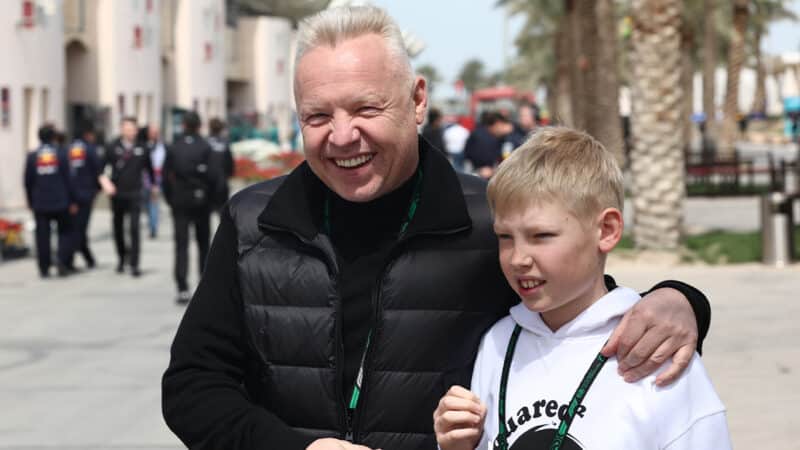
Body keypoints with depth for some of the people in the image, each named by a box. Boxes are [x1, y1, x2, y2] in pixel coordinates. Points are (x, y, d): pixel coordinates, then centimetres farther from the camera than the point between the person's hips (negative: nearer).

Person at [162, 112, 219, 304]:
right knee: (203, 244, 13)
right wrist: (209, 196, 5)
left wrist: (170, 199, 7)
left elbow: (165, 177, -2)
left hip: (180, 202, 0)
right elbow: (213, 176, -10)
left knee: (181, 245, -2)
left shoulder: (173, 148, -1)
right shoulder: (205, 148, -6)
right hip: (201, 202, 0)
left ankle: (183, 288, -14)